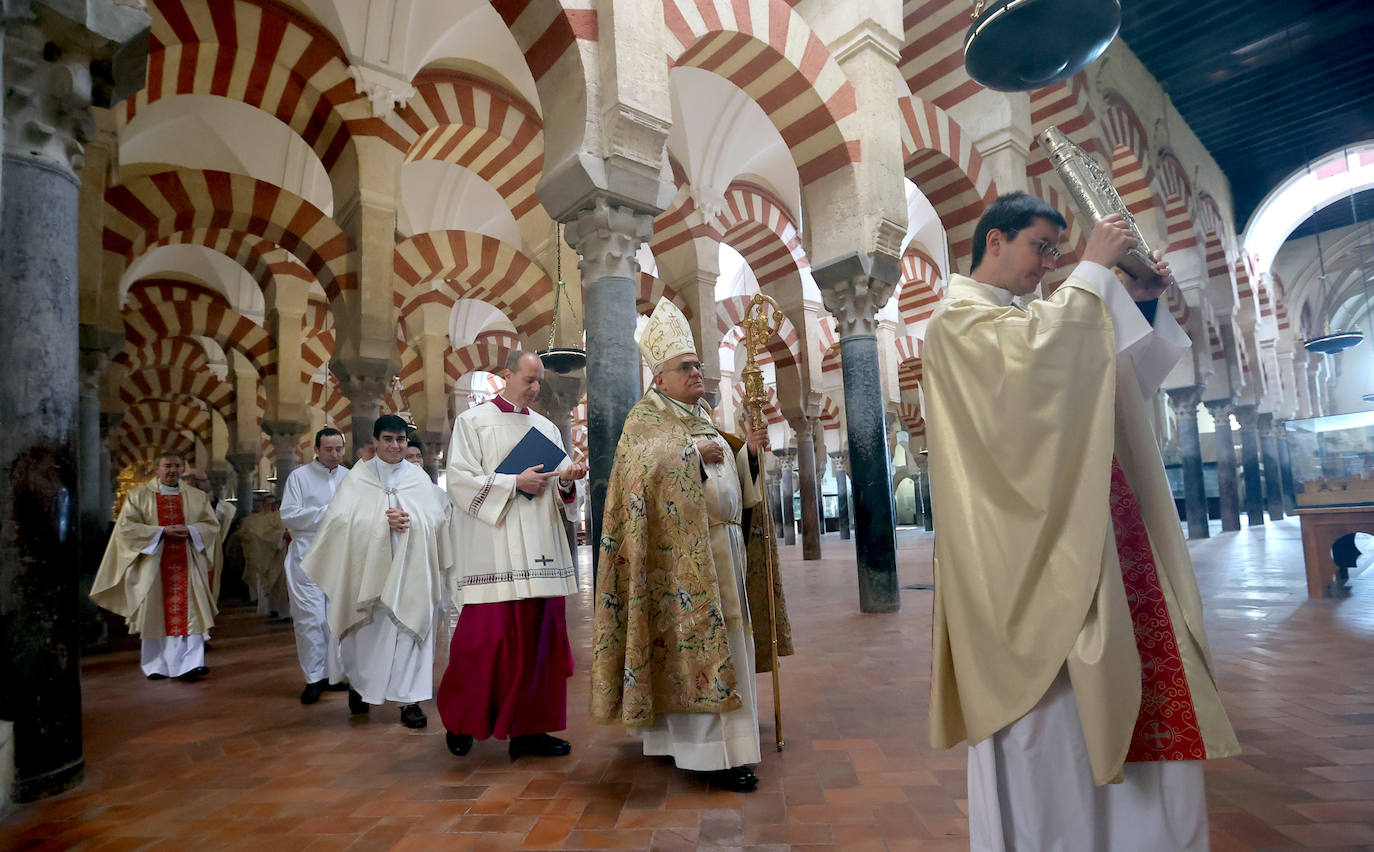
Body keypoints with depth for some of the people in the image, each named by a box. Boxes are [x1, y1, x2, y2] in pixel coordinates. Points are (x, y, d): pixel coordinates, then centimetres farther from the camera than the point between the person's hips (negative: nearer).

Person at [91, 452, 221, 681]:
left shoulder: (197, 497, 10)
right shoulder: (139, 496, 6)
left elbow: (211, 525, 8)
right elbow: (126, 526, -2)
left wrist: (190, 530, -11)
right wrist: (161, 531, -13)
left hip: (186, 564, 1)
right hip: (153, 564, -1)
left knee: (188, 613, -7)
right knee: (156, 615, 4)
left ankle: (189, 665, -10)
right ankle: (156, 666, 17)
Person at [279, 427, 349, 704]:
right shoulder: (299, 476, 1)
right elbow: (288, 515, -6)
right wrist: (327, 513, -10)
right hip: (307, 555, -3)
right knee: (310, 618, -4)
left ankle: (331, 673, 21)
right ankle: (314, 678, 7)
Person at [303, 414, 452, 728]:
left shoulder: (419, 478, 6)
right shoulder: (358, 476, 2)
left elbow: (437, 517, 1)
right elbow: (341, 519, -8)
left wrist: (409, 520, -16)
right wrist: (384, 521, -17)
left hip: (410, 568, 1)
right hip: (369, 566, 0)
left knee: (409, 629, -2)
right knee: (367, 631, 8)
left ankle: (408, 699, 6)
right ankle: (358, 683, 36)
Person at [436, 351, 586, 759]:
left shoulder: (547, 428, 16)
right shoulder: (473, 421, 4)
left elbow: (561, 493, 15)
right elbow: (459, 480, -7)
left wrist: (566, 482, -8)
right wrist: (514, 483, -14)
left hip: (539, 553, 5)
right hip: (492, 553, -4)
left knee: (538, 637, 4)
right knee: (485, 637, -3)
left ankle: (529, 729, 15)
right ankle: (461, 721, 20)